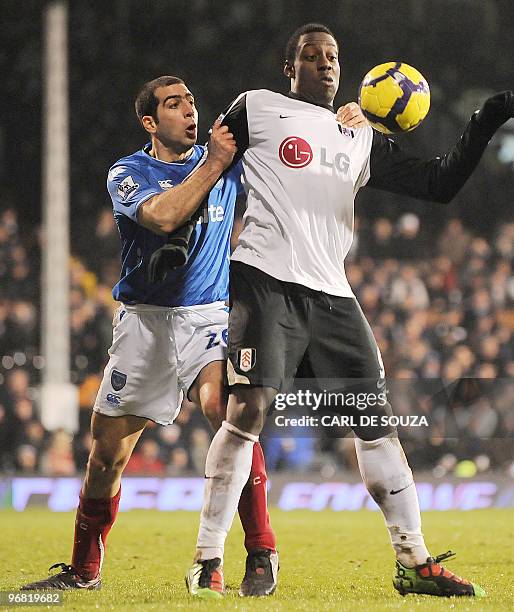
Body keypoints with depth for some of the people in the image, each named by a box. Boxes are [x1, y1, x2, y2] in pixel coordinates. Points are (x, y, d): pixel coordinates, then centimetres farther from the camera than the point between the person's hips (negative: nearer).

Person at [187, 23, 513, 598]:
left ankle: (413, 562, 7)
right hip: (265, 281, -5)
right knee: (248, 409, -17)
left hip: (330, 293, 5)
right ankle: (208, 556, -11)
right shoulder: (257, 108, 8)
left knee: (376, 418, 2)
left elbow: (438, 184, 15)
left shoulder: (362, 142, 20)